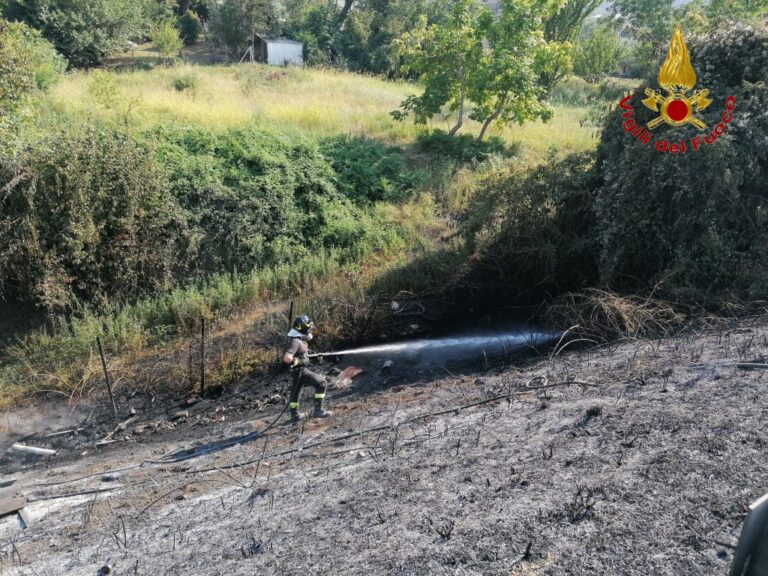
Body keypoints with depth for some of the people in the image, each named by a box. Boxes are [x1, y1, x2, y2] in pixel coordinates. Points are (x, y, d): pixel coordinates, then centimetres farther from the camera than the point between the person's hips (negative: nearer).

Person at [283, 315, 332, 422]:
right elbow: (287, 358, -35)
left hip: (299, 370, 10)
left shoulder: (299, 339, 5)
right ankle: (318, 410, -6)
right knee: (321, 383, -8)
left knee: (296, 391, 21)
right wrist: (299, 361, -22)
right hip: (300, 370, -10)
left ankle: (295, 415, 38)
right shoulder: (295, 341, -26)